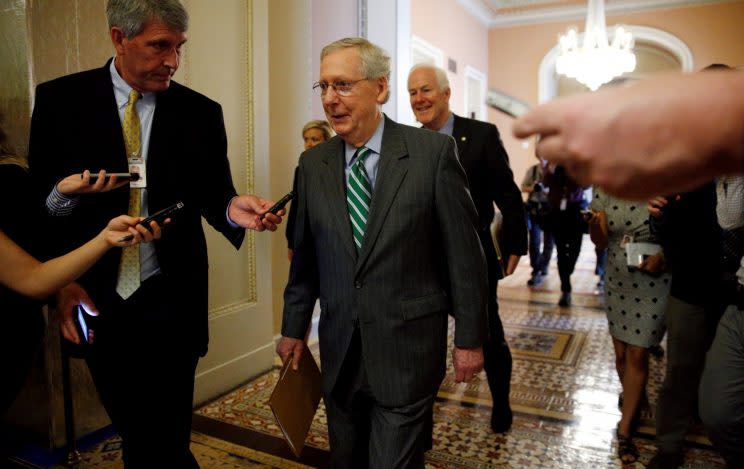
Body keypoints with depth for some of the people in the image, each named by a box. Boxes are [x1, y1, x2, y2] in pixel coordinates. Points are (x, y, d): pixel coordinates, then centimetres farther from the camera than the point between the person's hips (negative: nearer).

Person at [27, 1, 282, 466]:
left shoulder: (201, 112, -1)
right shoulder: (60, 99, -2)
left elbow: (213, 196, 1)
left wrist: (233, 209, -22)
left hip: (171, 303, -1)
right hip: (96, 299, 2)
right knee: (135, 431, 19)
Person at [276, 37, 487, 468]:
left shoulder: (434, 151, -10)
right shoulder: (313, 163, 3)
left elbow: (464, 252, -7)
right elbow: (305, 255, 8)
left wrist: (470, 336, -4)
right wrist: (294, 328, 12)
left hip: (408, 350, -4)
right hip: (339, 350, 5)